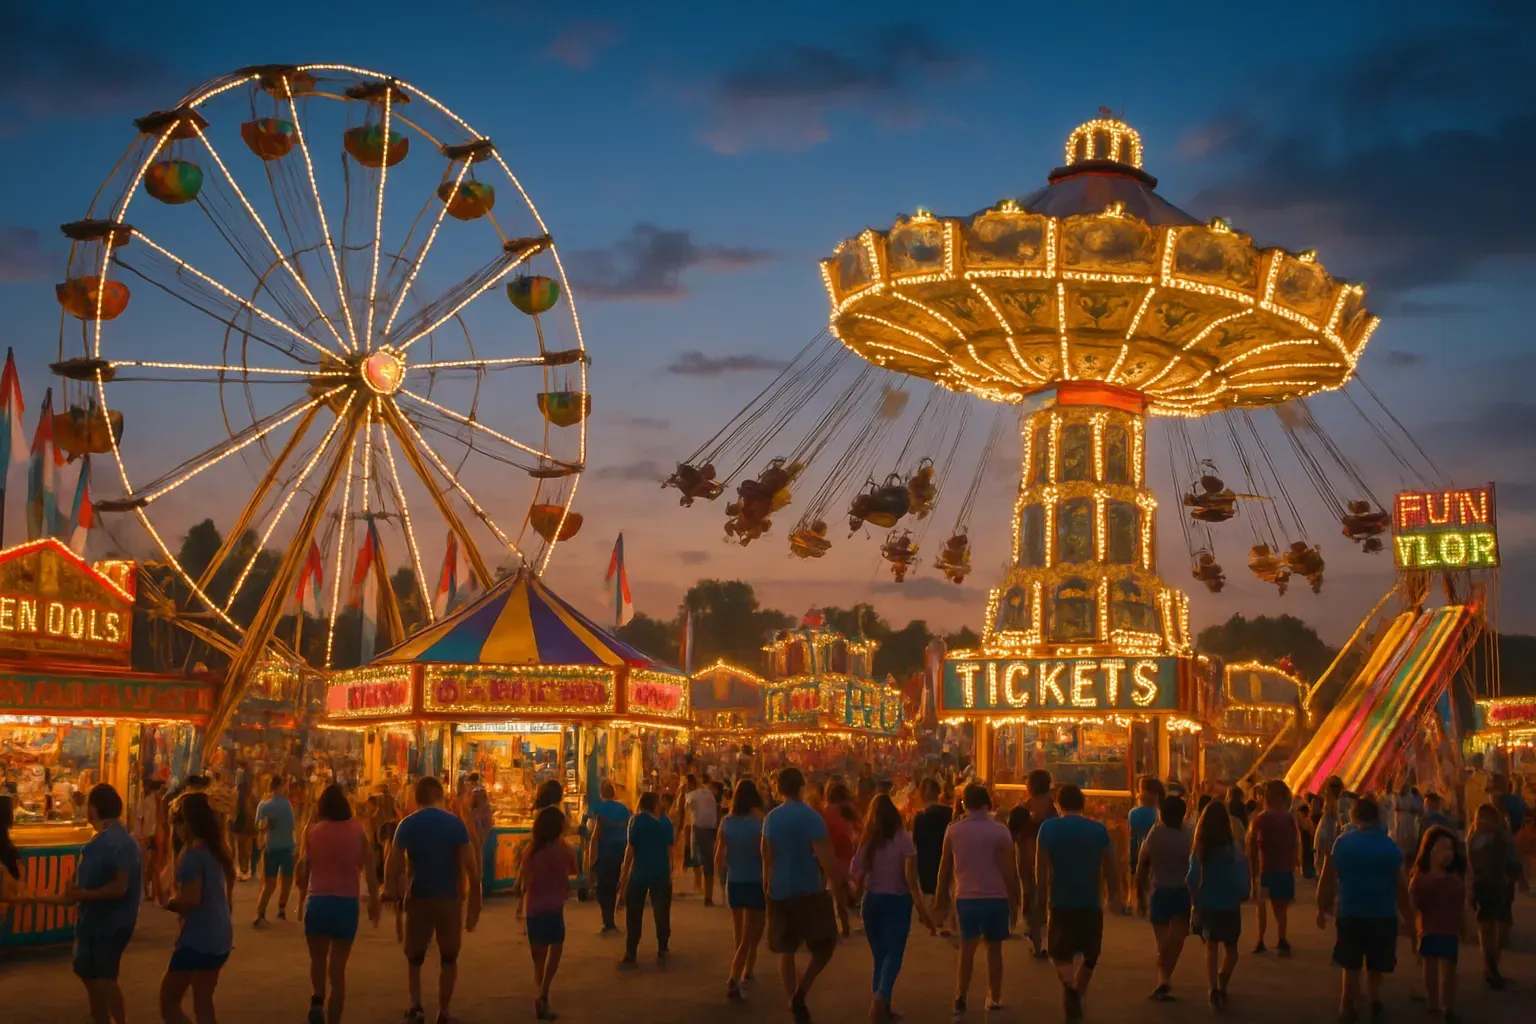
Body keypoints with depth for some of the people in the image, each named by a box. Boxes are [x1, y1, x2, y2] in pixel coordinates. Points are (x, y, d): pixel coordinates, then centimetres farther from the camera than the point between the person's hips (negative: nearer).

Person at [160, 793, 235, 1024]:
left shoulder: (193, 853, -16)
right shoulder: (217, 850, 11)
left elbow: (191, 900, -22)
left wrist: (170, 903, -4)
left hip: (198, 938, -9)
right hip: (219, 936, 9)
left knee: (168, 1003, 2)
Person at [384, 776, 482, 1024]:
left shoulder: (407, 824, -2)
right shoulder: (455, 823, -5)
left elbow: (393, 864, -11)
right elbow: (471, 866, -9)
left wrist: (391, 892, -2)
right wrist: (474, 904, -2)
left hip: (418, 898, 1)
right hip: (449, 898, -1)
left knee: (414, 957, 14)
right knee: (448, 958, 16)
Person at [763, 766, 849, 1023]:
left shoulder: (771, 818, 4)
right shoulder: (810, 816, -13)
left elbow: (767, 859, 10)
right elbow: (826, 860, -17)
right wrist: (839, 895, -12)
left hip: (779, 892, 5)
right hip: (809, 892, -5)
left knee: (786, 951, 14)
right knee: (825, 946, 10)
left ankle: (794, 1003, 15)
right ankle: (800, 994, -7)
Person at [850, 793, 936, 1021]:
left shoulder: (867, 842, 1)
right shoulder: (903, 840, -8)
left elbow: (858, 881, -1)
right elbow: (911, 880, -14)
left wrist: (858, 887, 23)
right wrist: (923, 912, -12)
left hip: (872, 901, 3)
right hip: (897, 902, -3)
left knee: (879, 955, 14)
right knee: (893, 954, 0)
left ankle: (880, 1005, 10)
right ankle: (881, 997, -23)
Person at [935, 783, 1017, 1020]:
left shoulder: (954, 830, 0)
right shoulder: (1000, 830, -7)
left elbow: (945, 867, 6)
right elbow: (1009, 870, -7)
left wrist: (942, 898, 17)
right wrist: (1014, 902, 3)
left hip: (966, 897, 2)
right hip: (995, 897, -2)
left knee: (967, 948, 9)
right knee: (994, 948, 10)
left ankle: (961, 998, -4)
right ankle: (994, 1000, 16)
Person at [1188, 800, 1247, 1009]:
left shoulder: (1199, 848, -6)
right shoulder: (1233, 847, -13)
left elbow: (1192, 878, -5)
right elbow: (1243, 879, -11)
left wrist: (1195, 901, 8)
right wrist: (1242, 893, 8)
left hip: (1206, 905, 2)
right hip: (1229, 905, -2)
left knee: (1211, 948, 9)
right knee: (1230, 948, 18)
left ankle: (1214, 989, -10)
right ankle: (1221, 987, 18)